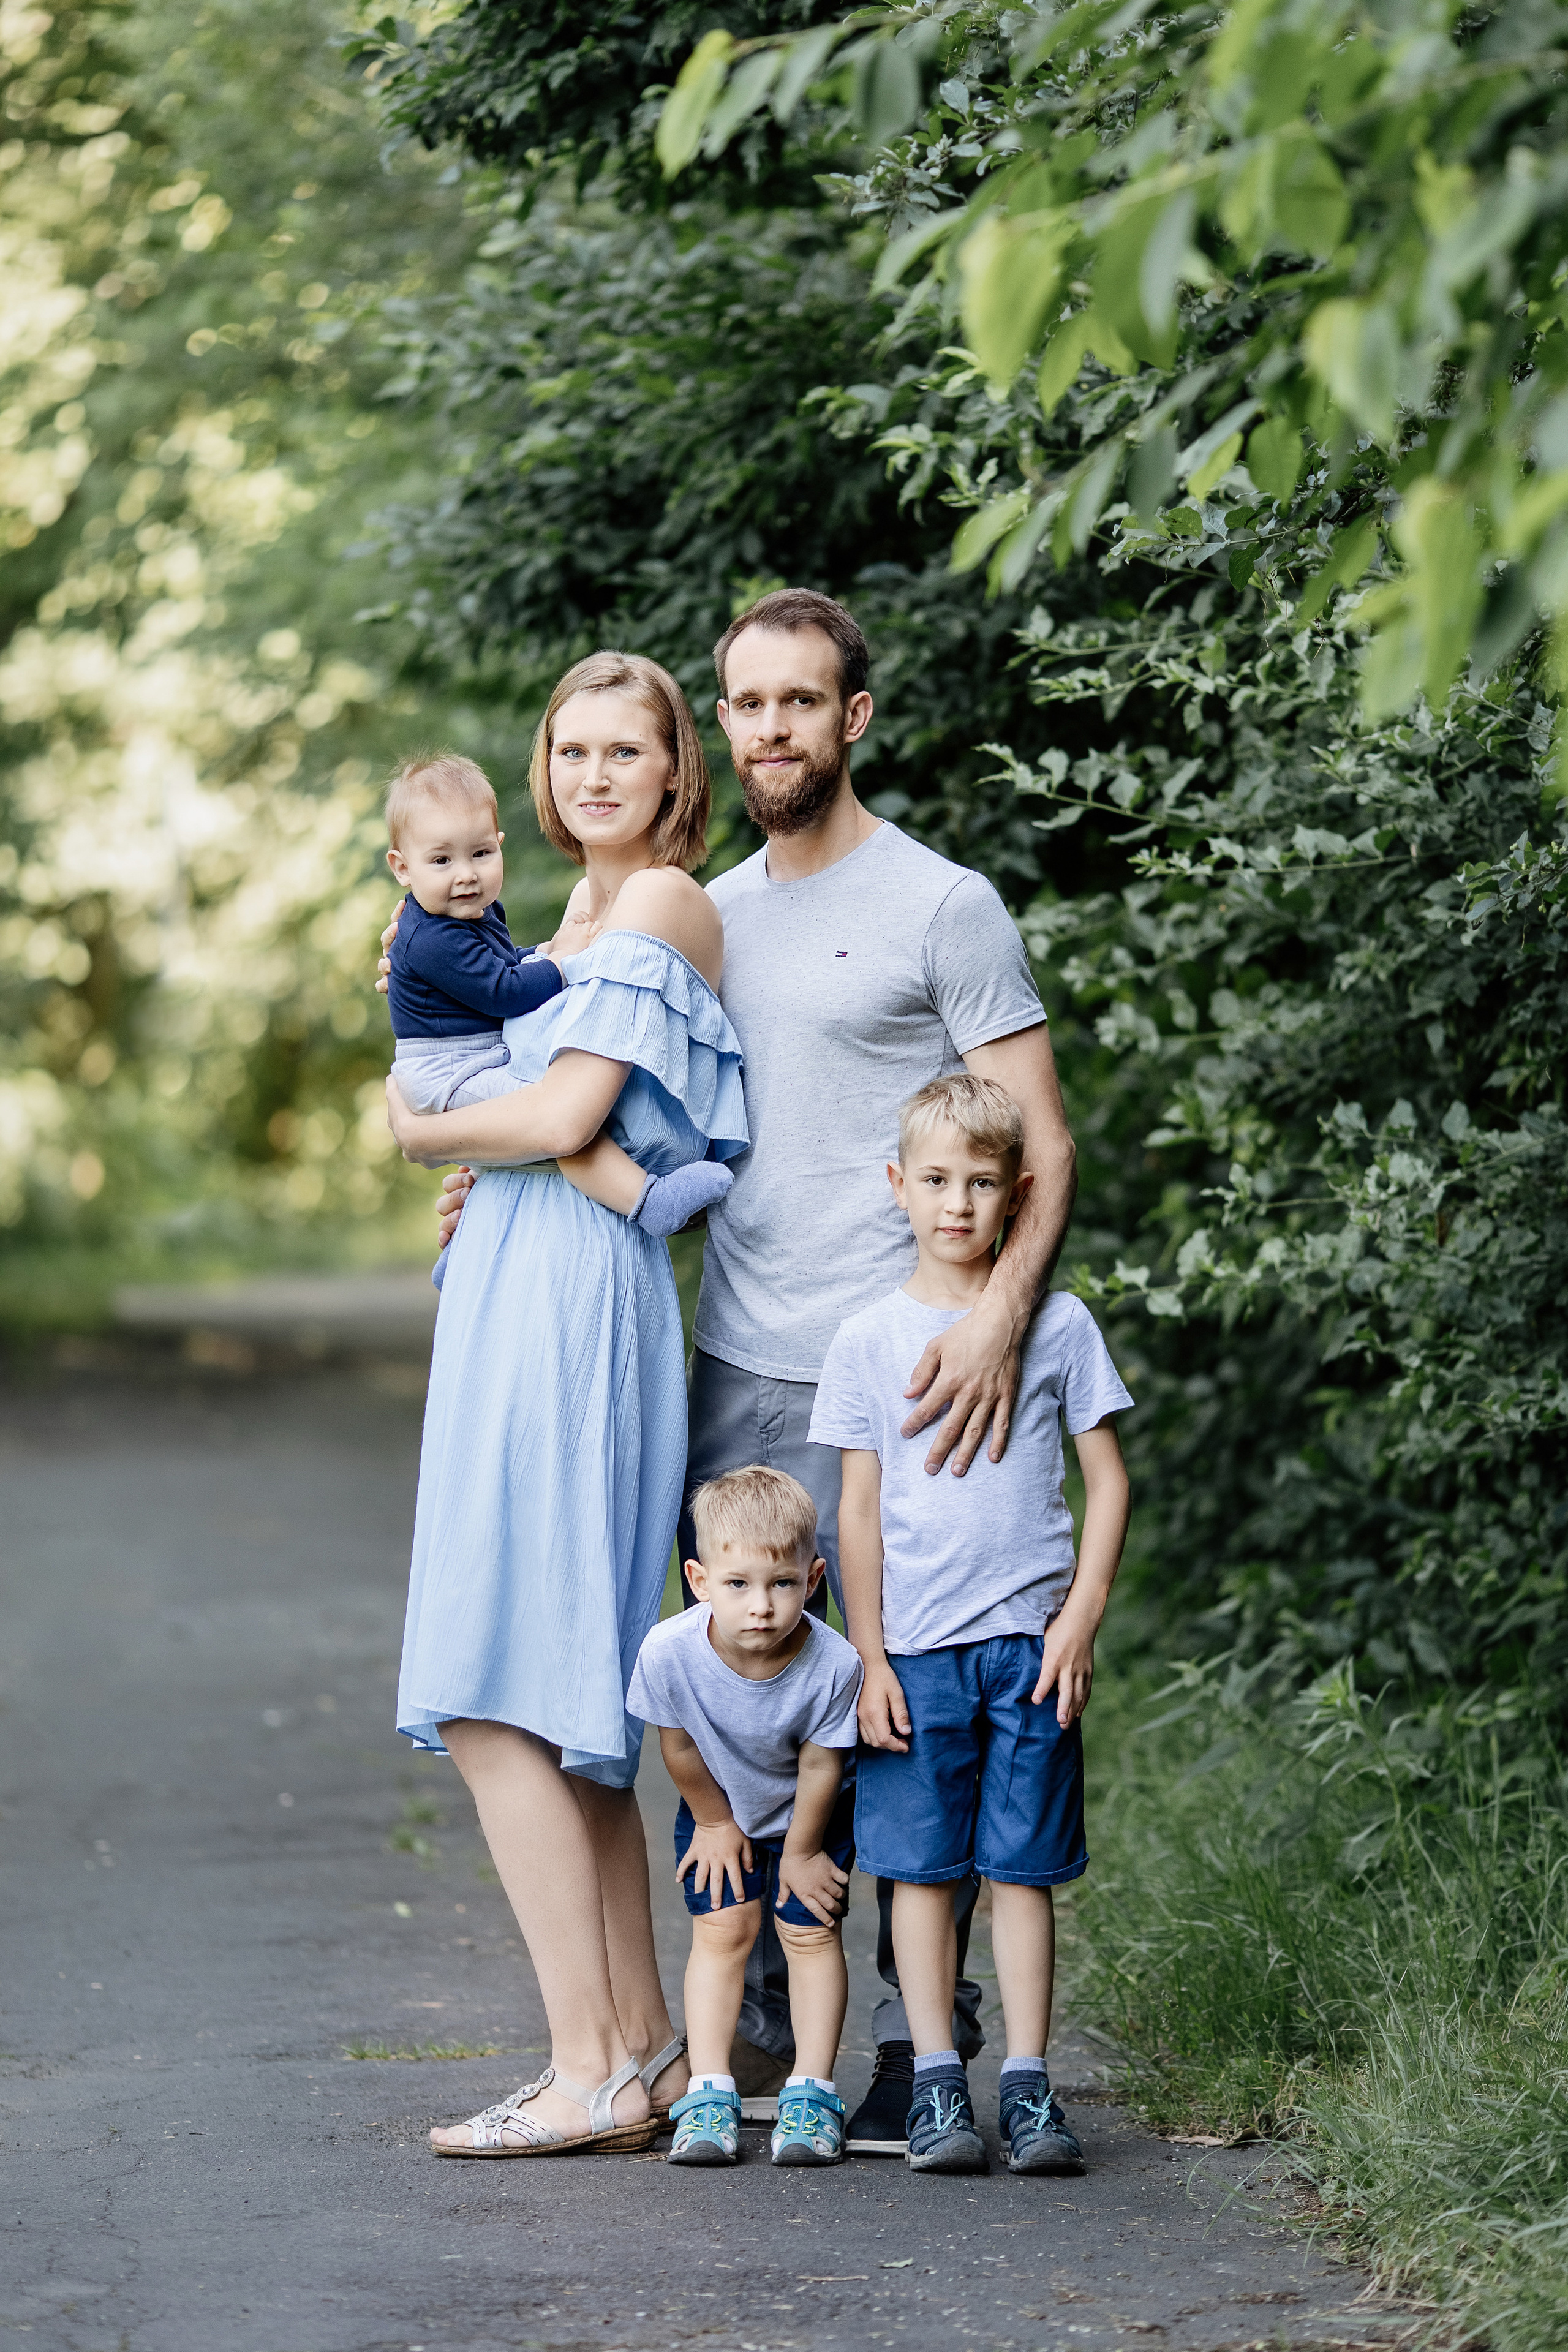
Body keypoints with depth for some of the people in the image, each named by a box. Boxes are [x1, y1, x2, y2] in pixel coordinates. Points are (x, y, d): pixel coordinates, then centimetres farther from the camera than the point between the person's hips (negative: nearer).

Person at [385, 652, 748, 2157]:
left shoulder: (662, 904, -8)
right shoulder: (587, 917, 22)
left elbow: (562, 1115, -15)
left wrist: (420, 1129, 0)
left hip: (569, 1303, -10)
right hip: (517, 1300, 10)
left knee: (497, 1702, -12)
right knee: (564, 1709, 10)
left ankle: (590, 2071, -12)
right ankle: (644, 2048, 14)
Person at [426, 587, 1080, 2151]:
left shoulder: (943, 907, -3)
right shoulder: (707, 917, 16)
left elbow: (1040, 1142, -6)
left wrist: (1000, 1312, -21)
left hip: (892, 1385, -6)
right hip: (733, 1373, 6)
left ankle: (923, 2049, 4)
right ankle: (754, 2027, 18)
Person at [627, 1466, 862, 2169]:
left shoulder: (833, 1664, -37)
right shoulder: (670, 1651, -36)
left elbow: (820, 1766, -21)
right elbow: (679, 1748, -16)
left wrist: (801, 1853, -8)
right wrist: (715, 1824, -3)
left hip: (811, 1811, -1)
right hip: (719, 1803, 1)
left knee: (811, 1932, -1)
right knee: (721, 1930, -2)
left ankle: (810, 2094, 4)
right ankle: (709, 2094, 0)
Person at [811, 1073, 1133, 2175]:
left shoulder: (1058, 1325, 3)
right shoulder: (872, 1338, 3)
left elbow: (1108, 1480, 6)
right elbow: (860, 1507, 4)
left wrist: (1081, 1618, -4)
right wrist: (869, 1658, 0)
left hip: (1031, 1640, 0)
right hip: (917, 1647, 0)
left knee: (1023, 1869, 2)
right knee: (923, 1869, 2)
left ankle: (1028, 2086, 6)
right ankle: (936, 2084, 7)